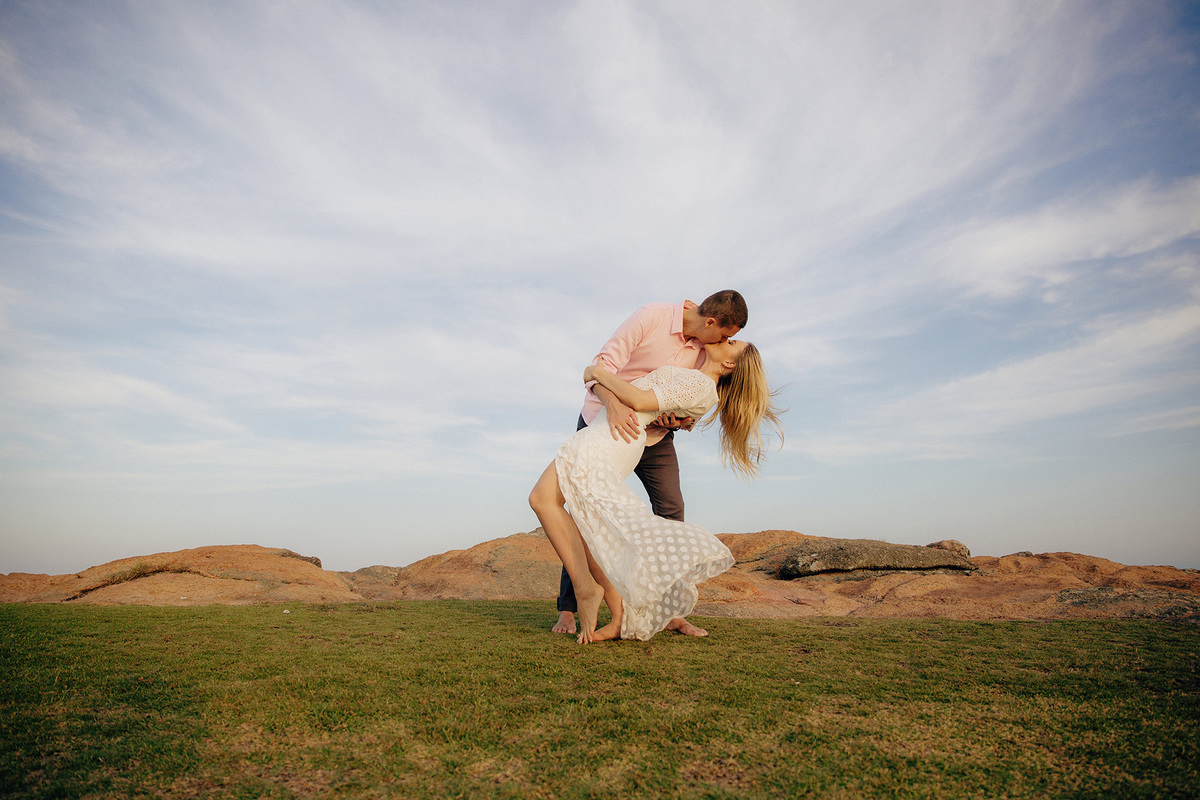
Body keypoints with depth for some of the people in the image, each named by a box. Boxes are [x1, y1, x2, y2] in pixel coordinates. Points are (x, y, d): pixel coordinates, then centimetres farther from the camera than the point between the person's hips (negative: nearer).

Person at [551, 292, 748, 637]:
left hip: (655, 435, 5)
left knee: (671, 512, -6)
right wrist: (613, 404, -48)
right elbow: (603, 365, -28)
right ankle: (567, 610, 1)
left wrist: (681, 419, -23)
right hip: (605, 423, -5)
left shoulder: (702, 348, -5)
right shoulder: (651, 317, -22)